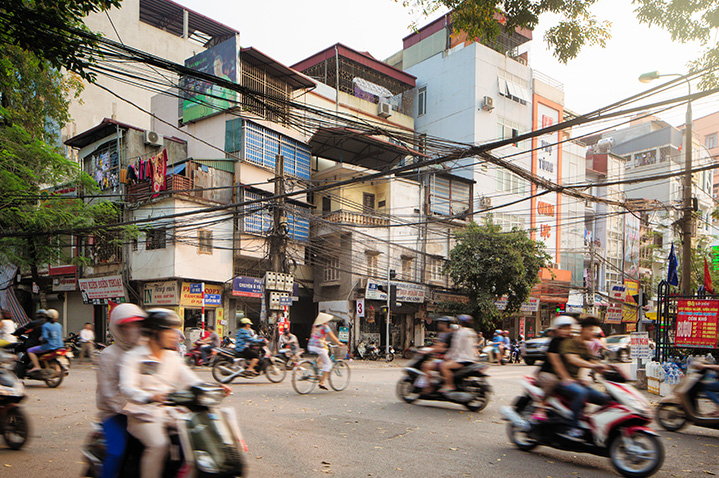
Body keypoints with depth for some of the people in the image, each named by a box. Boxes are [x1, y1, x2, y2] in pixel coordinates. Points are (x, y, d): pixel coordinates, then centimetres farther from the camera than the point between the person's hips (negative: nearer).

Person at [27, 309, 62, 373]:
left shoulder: (45, 326, -10)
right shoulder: (59, 325, 9)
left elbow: (45, 338, -16)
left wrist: (41, 343, 1)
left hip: (50, 347, -7)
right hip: (59, 346, 7)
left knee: (30, 351, 3)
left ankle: (36, 366, -10)